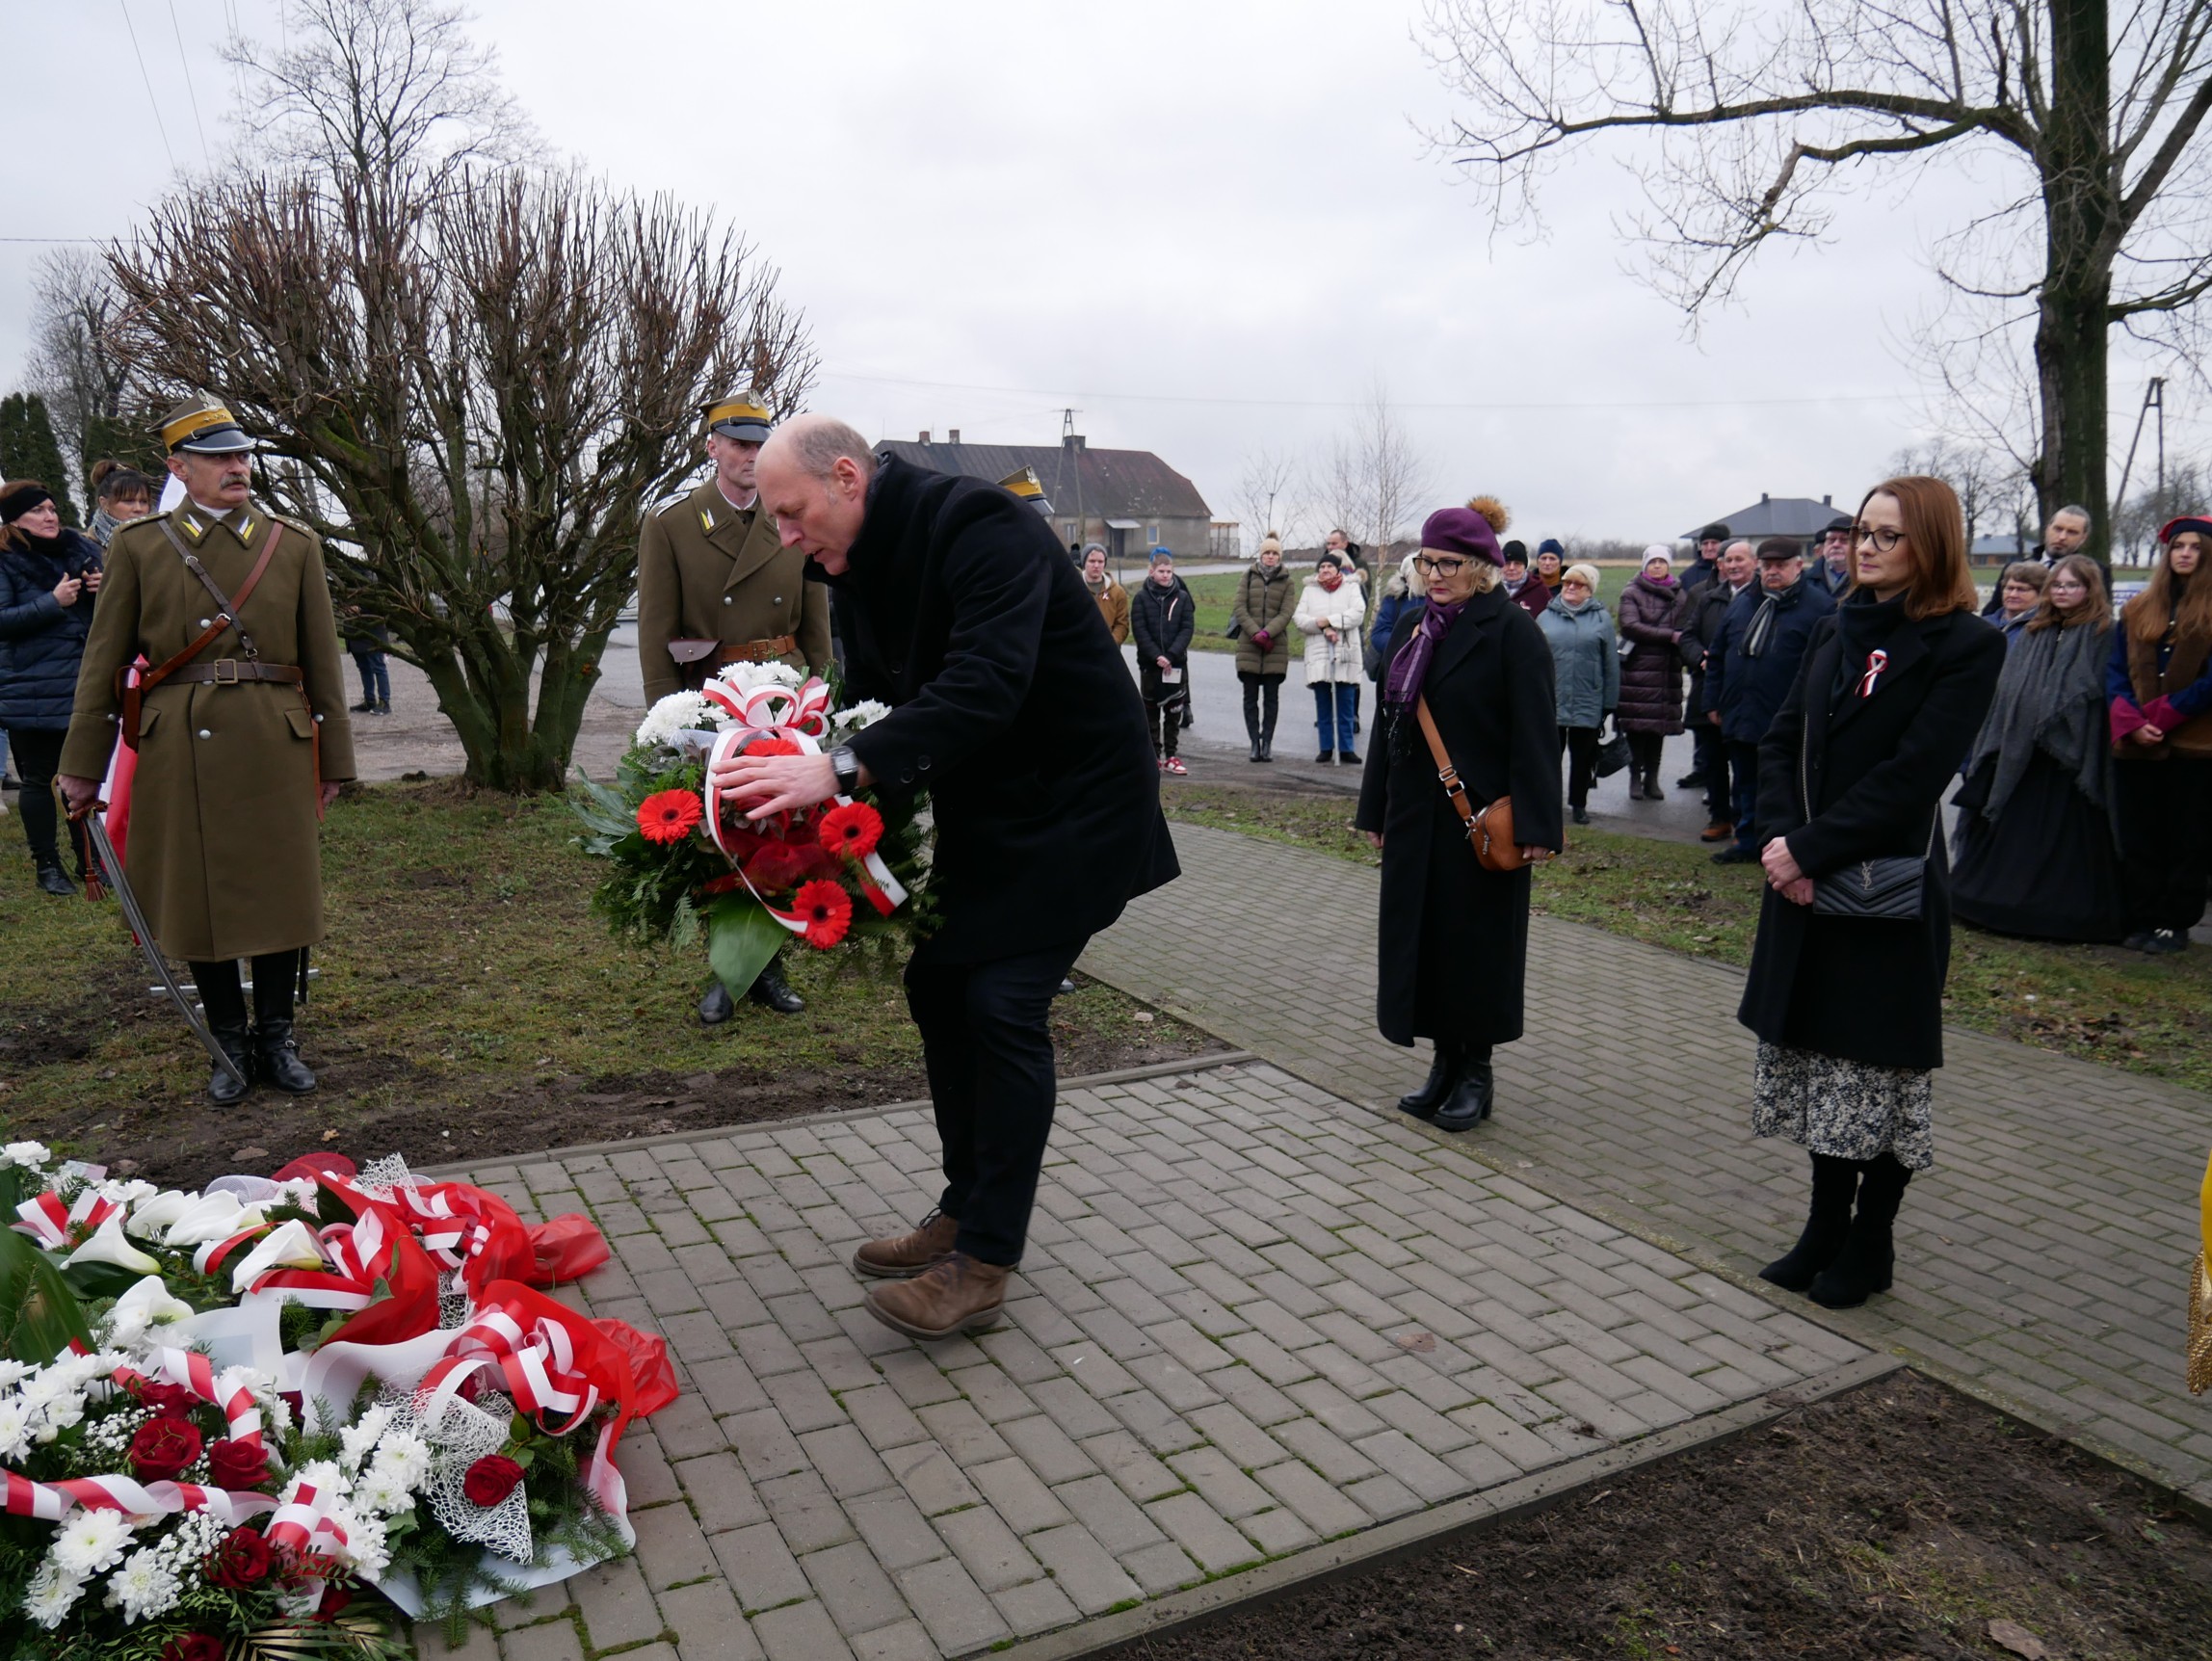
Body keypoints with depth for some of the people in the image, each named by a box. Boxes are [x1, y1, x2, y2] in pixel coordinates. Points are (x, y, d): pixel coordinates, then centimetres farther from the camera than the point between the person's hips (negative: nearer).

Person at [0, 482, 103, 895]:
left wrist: (105, 591, -4)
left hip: (85, 685, 4)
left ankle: (89, 861, 20)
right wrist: (53, 602, -19)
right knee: (38, 777, 5)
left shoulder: (84, 548, 10)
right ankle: (46, 865, 14)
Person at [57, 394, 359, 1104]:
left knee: (281, 894, 5)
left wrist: (332, 760, 5)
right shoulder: (138, 546, 4)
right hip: (180, 752, 0)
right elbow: (104, 662, 5)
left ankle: (276, 1036, 22)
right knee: (197, 899, 7)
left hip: (276, 750, 0)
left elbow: (323, 660, 6)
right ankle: (229, 1042, 22)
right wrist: (83, 766, 3)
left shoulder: (296, 544, 6)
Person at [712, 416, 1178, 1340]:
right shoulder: (856, 568, 5)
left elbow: (985, 685, -37)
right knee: (938, 987, 9)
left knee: (1003, 1004, -13)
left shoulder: (984, 529, -24)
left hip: (1073, 803, -9)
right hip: (975, 806, 9)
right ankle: (965, 1214, 24)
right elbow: (875, 702, 9)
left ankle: (983, 1266, -3)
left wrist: (842, 768, -44)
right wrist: (809, 782, -9)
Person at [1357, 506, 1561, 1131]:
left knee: (1476, 943, 4)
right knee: (1421, 938, 10)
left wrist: (1536, 825, -19)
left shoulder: (1512, 631, -10)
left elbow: (1535, 735, -14)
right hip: (1416, 817, 6)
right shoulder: (1411, 628, 10)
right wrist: (1375, 810, 15)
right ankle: (1445, 1062, 25)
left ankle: (1476, 1072, 19)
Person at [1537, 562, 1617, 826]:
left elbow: (1611, 664, 2)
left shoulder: (1602, 618, 2)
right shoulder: (1546, 617, 5)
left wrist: (1609, 702, 0)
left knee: (1583, 757, 10)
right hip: (1550, 702, 0)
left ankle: (1578, 804, 23)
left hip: (1587, 704, 0)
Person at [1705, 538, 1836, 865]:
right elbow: (1718, 655, 17)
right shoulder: (1743, 603, 13)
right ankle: (1747, 842, 27)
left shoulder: (1820, 607, -6)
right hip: (1740, 717, 6)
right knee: (1745, 785, 15)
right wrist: (1714, 701, 13)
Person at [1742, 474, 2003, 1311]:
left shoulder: (1965, 645, -8)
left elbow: (1912, 773, -17)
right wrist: (1783, 838, -11)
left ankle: (1870, 1244, 21)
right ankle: (1825, 1228, 27)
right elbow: (1781, 740, 5)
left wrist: (1810, 849, -19)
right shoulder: (1836, 631, 10)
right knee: (1817, 1058, 13)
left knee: (1880, 1070, 5)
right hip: (1806, 889, 6)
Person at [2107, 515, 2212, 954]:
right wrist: (2129, 721, -9)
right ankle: (2143, 920, 16)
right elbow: (2115, 671, 6)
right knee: (2138, 841, 8)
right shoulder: (2137, 610, 12)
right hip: (2136, 746, 4)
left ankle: (2174, 924, 13)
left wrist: (2161, 715, -15)